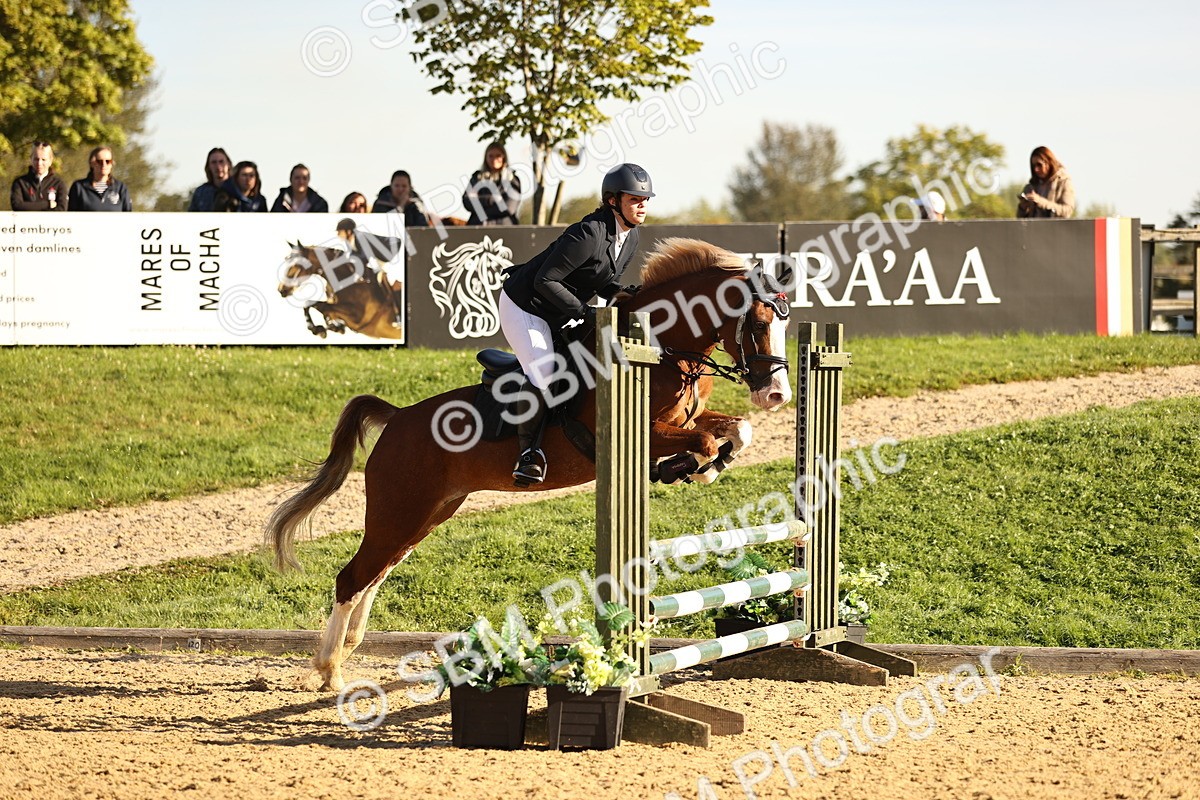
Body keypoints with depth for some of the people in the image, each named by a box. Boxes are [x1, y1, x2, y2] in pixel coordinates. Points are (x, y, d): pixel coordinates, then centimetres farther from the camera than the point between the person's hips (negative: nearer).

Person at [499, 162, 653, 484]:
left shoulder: (631, 237, -1)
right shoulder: (589, 233, -28)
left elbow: (602, 282, 11)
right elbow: (545, 280, -27)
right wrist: (583, 311, -26)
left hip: (559, 317, 10)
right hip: (524, 307, -10)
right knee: (542, 377, -19)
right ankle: (529, 451, -4)